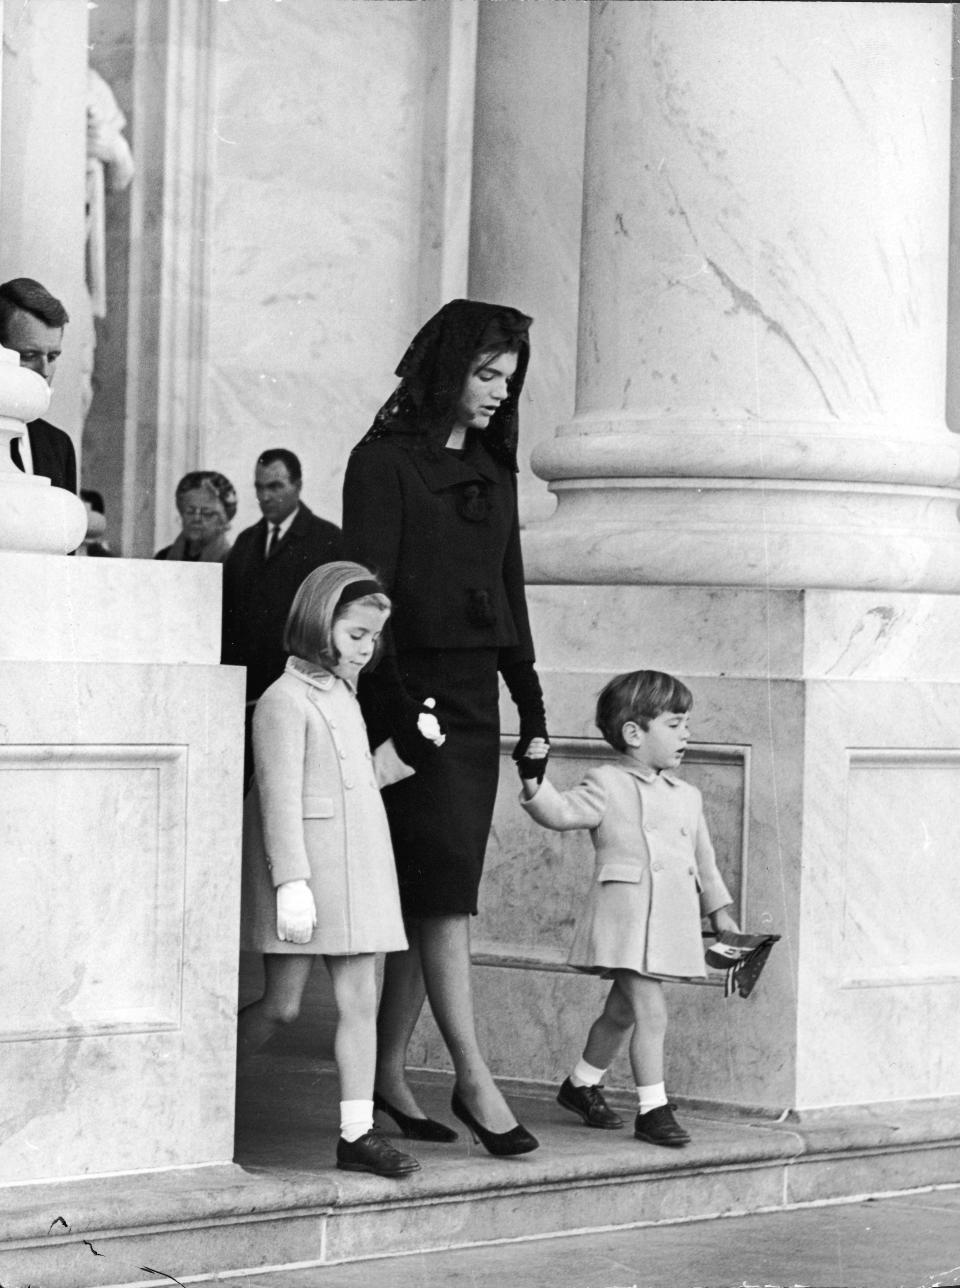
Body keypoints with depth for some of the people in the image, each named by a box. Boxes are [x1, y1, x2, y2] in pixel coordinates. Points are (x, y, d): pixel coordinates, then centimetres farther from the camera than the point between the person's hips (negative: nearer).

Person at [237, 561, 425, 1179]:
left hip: (358, 868, 8)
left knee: (361, 1000, 3)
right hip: (304, 870, -8)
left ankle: (357, 1130, 6)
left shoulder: (344, 696, 16)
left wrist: (406, 748, 13)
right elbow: (280, 798, -17)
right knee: (283, 1005, -3)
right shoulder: (286, 700, -11)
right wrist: (292, 883, -21)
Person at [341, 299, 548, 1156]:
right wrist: (392, 707, -18)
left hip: (474, 699, 7)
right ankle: (474, 1079, -10)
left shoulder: (492, 471, 16)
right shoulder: (385, 461, -5)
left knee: (429, 898, 6)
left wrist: (532, 705, 15)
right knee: (444, 890, -10)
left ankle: (389, 1073, 12)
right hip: (411, 692, -7)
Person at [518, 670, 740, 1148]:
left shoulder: (687, 796, 17)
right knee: (650, 1010, -12)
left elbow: (703, 858, 25)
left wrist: (720, 911, 27)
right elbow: (562, 812, -15)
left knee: (622, 1010, 16)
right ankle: (653, 1108, -6)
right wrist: (535, 782, -31)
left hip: (670, 922, 7)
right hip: (626, 915, -7)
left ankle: (581, 1084, 33)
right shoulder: (607, 785, -3)